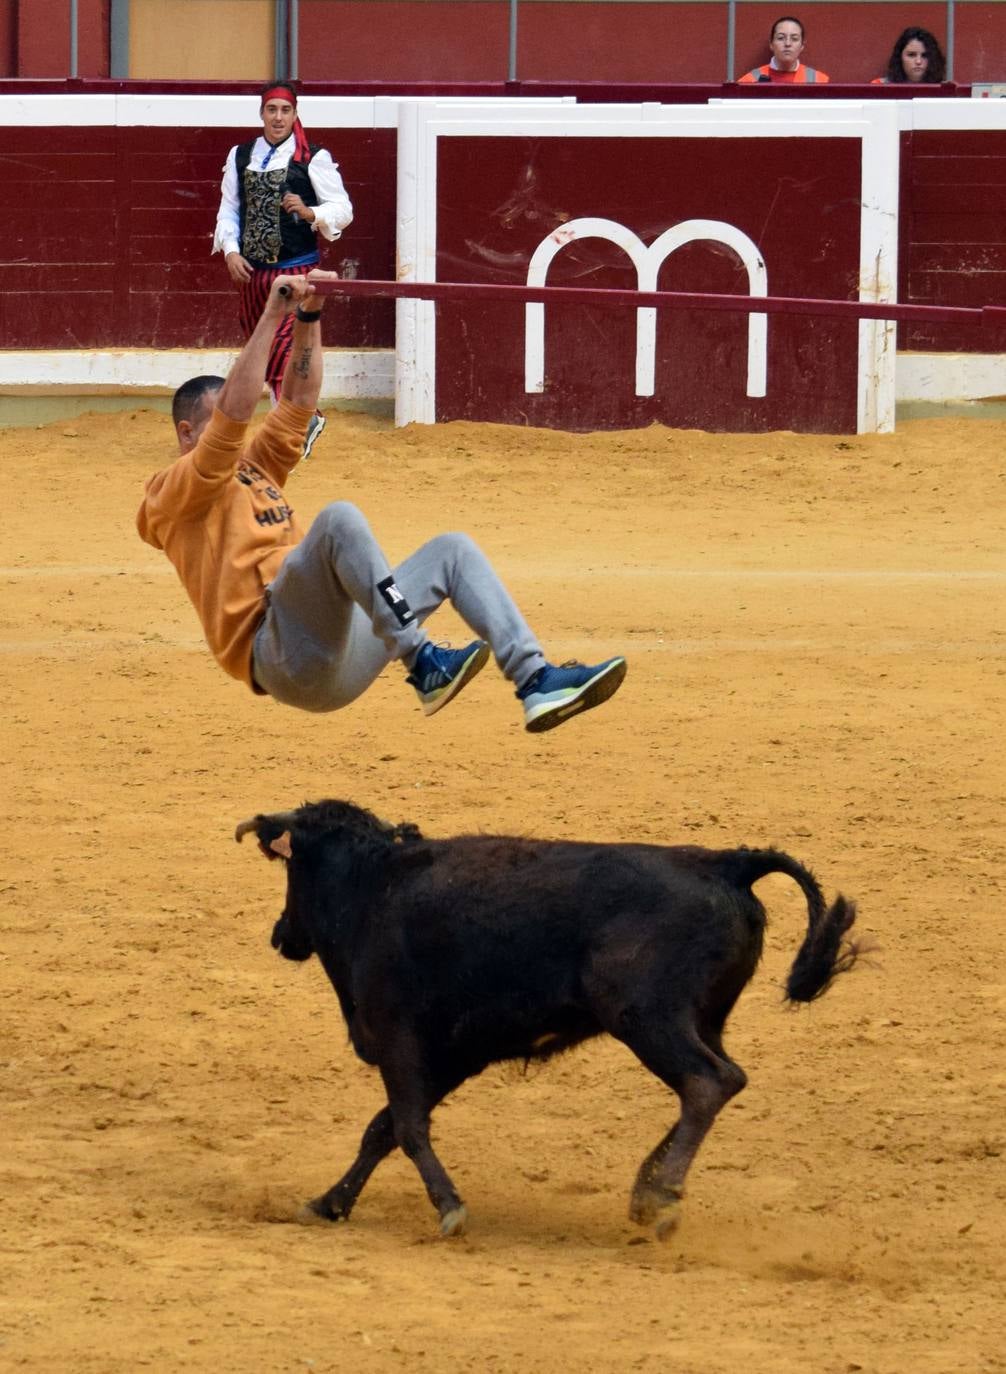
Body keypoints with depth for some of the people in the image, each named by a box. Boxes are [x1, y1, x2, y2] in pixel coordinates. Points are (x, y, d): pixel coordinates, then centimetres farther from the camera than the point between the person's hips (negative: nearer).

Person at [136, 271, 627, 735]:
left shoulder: (254, 469, 30)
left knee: (453, 550, 3)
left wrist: (308, 318, 14)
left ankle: (536, 681, -18)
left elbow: (298, 401, 26)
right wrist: (271, 317, -8)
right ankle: (424, 666, -43)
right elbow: (234, 411, -8)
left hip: (338, 663, 9)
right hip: (283, 656, -9)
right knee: (339, 517, -30)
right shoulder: (174, 495, 5)